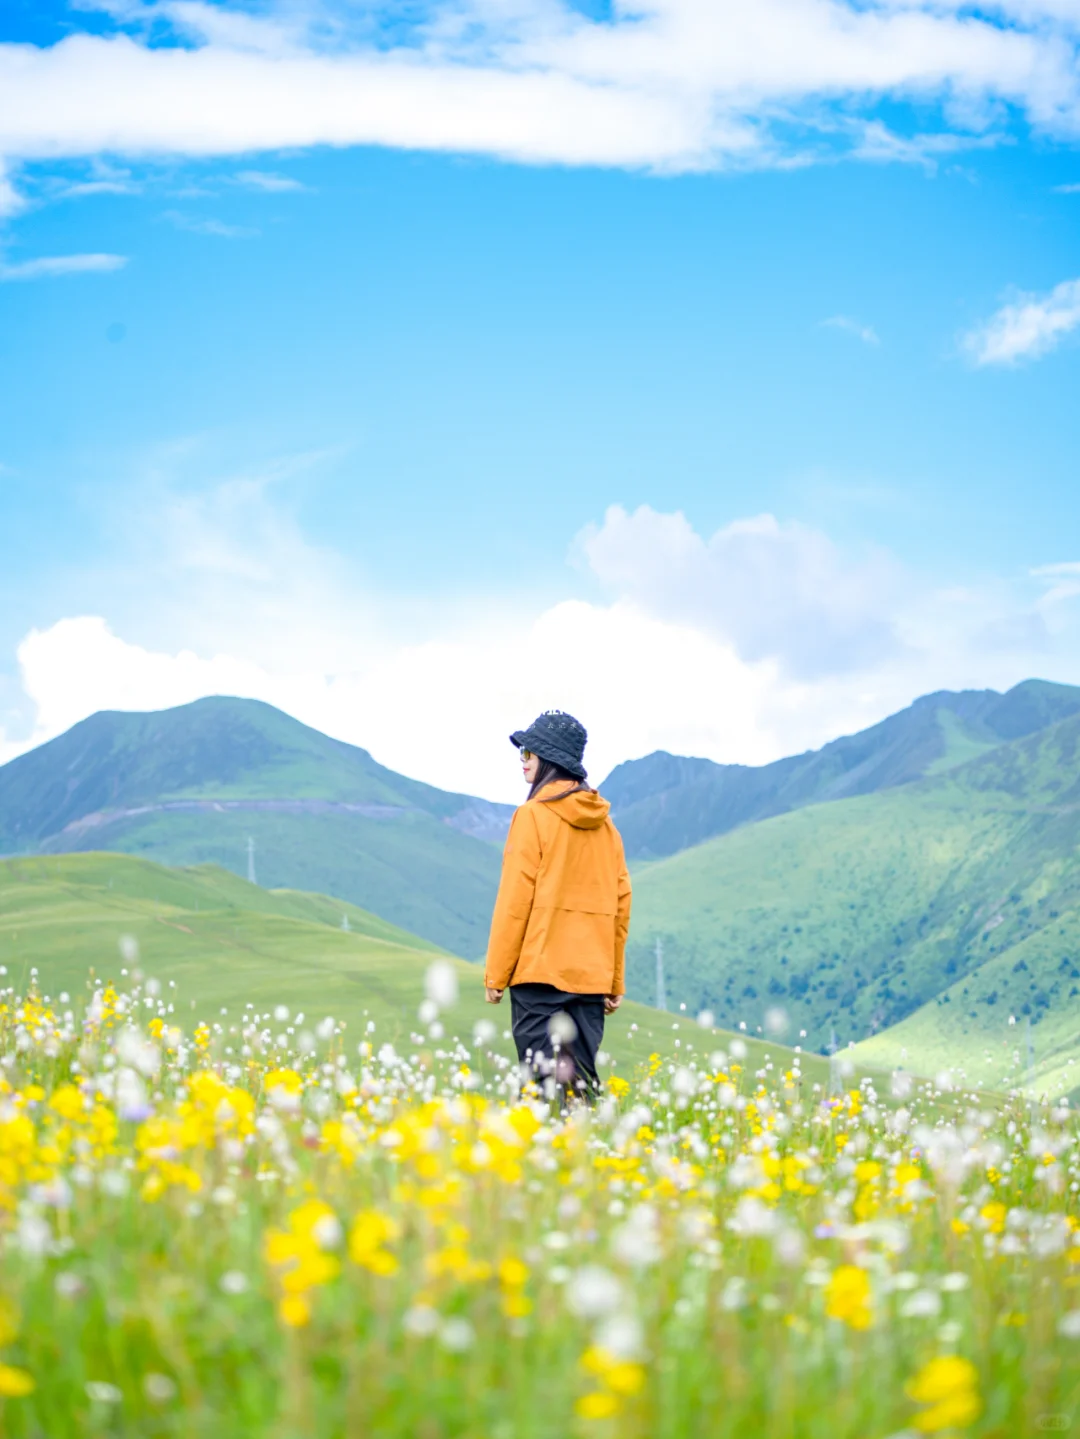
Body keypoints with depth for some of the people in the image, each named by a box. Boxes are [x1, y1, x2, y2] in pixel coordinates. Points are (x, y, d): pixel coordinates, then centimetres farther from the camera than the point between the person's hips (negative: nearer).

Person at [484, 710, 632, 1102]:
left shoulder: (533, 817, -7)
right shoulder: (604, 824, 11)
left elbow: (515, 900, -9)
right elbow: (621, 904, 13)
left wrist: (496, 974, -4)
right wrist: (615, 981, 19)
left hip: (540, 970, -6)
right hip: (592, 976, 6)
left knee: (542, 1075, -6)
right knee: (582, 1079, 8)